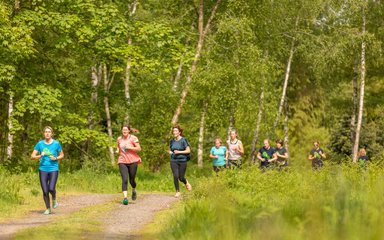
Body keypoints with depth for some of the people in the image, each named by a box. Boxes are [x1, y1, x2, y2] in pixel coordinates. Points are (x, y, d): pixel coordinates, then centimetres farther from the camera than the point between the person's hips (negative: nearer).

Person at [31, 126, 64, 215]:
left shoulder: (56, 143, 0)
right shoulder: (40, 144, 2)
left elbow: (62, 155, 11)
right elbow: (32, 156, 3)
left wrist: (56, 158, -9)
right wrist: (40, 156, -16)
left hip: (53, 169, -1)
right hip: (43, 169, 1)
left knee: (51, 188, -17)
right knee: (45, 191, 0)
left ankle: (54, 199, 17)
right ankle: (48, 209, 17)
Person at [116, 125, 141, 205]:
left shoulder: (133, 138, -4)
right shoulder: (119, 139, 8)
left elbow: (139, 148, -7)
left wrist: (129, 147, -17)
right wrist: (117, 151, 5)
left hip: (132, 161, -2)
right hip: (122, 162, 2)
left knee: (132, 180, 6)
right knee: (124, 179, -14)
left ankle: (134, 190, 40)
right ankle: (125, 197, -18)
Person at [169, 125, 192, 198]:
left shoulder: (183, 140, -6)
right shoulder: (172, 141, 8)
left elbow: (188, 150, -8)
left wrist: (179, 152, -18)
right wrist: (170, 152, -1)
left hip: (182, 161, -3)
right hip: (174, 161, 3)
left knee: (181, 177, 3)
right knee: (175, 176, -11)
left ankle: (186, 182, 39)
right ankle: (178, 192, 1)